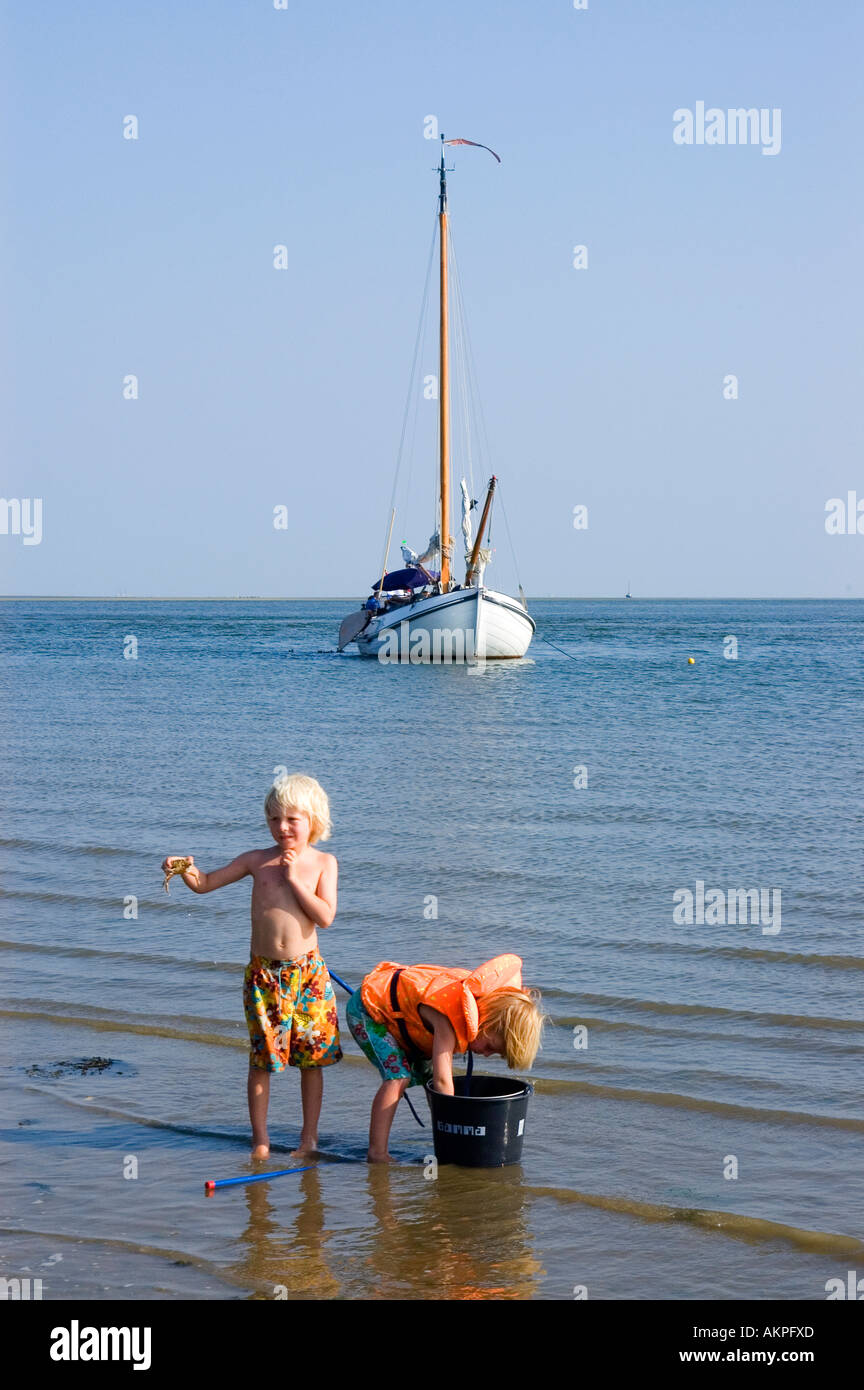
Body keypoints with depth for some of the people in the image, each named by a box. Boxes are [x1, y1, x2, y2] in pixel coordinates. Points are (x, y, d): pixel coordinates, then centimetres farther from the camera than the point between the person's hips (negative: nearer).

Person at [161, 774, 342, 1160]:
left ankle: (309, 1138, 17)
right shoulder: (256, 861, 3)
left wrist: (294, 879, -14)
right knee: (261, 1058, 2)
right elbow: (205, 883, 5)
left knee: (311, 1058, 5)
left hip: (307, 971, 0)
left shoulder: (323, 863, 0)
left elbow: (325, 916, -11)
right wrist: (187, 869, -16)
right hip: (263, 972, 1)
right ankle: (260, 1139, 12)